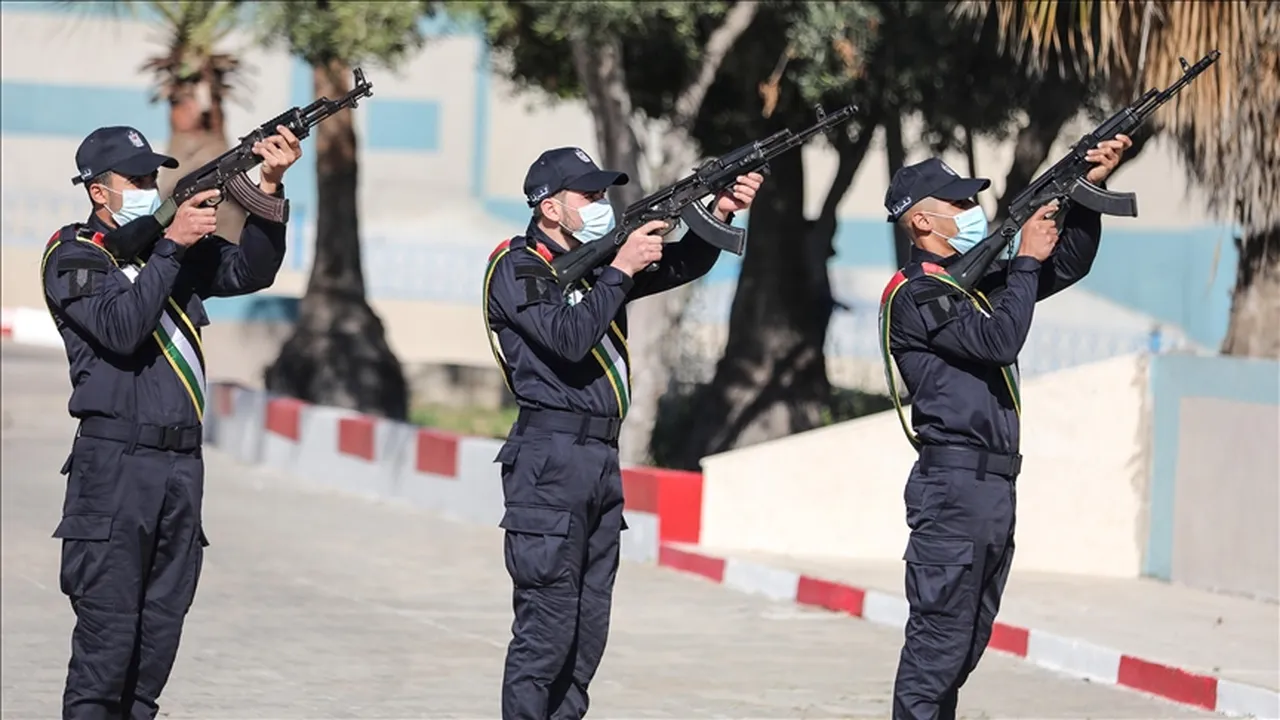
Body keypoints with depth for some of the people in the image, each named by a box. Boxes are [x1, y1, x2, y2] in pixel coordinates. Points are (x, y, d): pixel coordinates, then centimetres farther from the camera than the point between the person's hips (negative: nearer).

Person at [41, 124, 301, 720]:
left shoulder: (176, 245, 16)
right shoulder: (73, 257, -3)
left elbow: (250, 271, 7)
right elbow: (122, 330, -18)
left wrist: (269, 189, -7)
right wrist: (170, 246, -19)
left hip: (181, 463, 6)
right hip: (114, 462, -6)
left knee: (161, 627, 8)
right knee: (108, 629, -8)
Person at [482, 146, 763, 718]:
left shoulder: (596, 262, 17)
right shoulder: (518, 268, -6)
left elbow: (682, 266, 20)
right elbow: (569, 336, -20)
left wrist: (720, 214, 3)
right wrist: (621, 270, -13)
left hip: (600, 458, 9)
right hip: (550, 459, -8)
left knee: (587, 630, 9)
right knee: (546, 627, -10)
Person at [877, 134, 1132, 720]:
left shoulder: (975, 281, 18)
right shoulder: (914, 295, -8)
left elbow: (1066, 268, 23)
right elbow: (999, 340, -19)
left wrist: (1089, 188, 10)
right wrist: (1026, 259, -9)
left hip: (994, 489, 9)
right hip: (954, 484, -9)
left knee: (962, 649, 12)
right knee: (937, 644, -11)